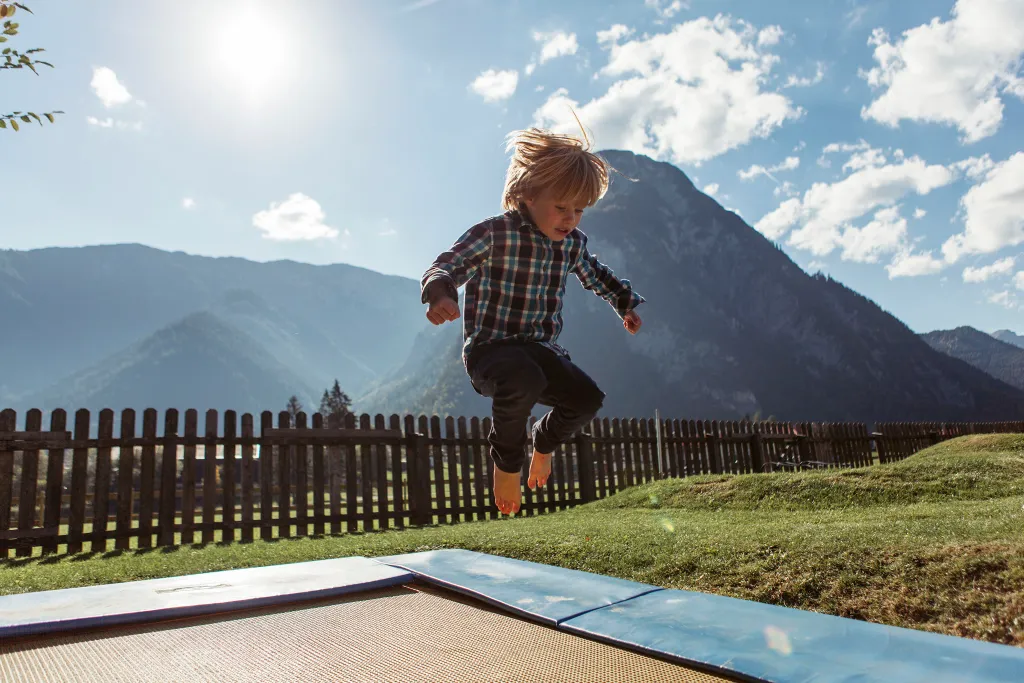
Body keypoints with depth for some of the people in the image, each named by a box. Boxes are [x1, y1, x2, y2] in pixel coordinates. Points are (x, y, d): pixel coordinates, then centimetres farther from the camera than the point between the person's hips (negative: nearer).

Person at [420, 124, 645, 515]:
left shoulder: (573, 244, 8)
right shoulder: (494, 234, -11)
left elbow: (595, 275, 30)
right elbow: (445, 266, -17)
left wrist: (625, 304, 39)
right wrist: (441, 294, -40)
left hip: (541, 348, 6)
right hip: (489, 347, -6)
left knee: (587, 398, -16)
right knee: (525, 380, -39)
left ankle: (545, 441, 23)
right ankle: (506, 458, -5)